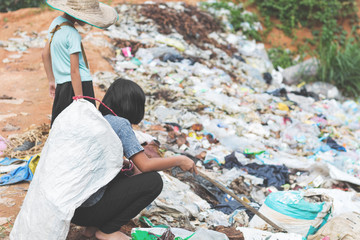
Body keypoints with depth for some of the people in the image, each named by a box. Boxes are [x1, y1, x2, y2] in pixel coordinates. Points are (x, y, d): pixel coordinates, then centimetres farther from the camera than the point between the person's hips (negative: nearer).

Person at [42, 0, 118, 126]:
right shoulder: (72, 35, -15)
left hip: (61, 86, 9)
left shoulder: (55, 22, 11)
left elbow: (45, 54, 22)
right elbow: (74, 71, -18)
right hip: (80, 84, -9)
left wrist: (52, 81, 29)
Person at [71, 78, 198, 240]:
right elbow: (145, 165, -14)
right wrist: (179, 160, -2)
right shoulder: (120, 123, -11)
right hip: (88, 210, -9)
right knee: (153, 181, -6)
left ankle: (93, 227, 16)